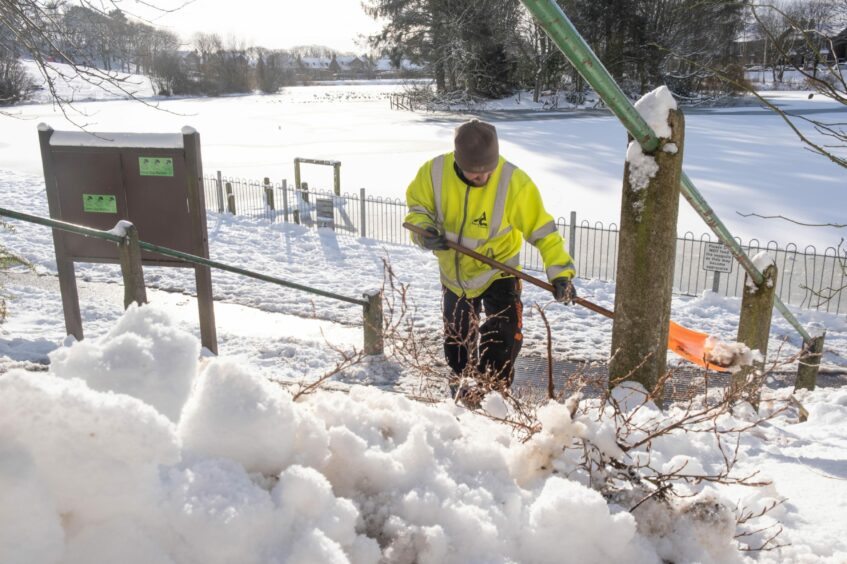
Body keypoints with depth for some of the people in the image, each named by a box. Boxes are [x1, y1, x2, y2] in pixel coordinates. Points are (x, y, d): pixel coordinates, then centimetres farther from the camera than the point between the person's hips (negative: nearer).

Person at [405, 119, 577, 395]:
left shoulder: (514, 182, -29)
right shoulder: (434, 172, -23)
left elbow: (542, 229, -22)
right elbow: (418, 205, -4)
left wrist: (560, 271, -32)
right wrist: (424, 230, -26)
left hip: (498, 272, -3)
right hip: (454, 272, 3)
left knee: (504, 340, -9)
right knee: (457, 338, 20)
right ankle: (462, 386, 47)